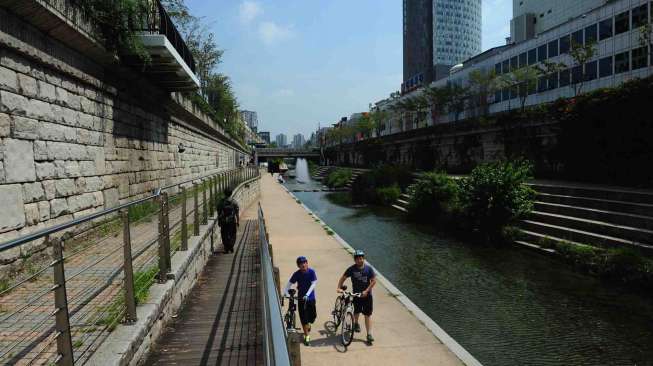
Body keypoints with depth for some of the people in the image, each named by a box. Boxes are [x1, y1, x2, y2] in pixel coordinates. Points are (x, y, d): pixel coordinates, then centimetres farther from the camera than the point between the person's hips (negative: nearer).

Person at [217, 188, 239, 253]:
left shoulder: (220, 202, -2)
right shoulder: (234, 202, -6)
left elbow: (218, 213, 4)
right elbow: (237, 213, -4)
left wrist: (219, 221, 13)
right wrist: (238, 221, 4)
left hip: (223, 222, 1)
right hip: (232, 221, -1)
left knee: (224, 235, 9)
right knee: (232, 235, 12)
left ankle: (226, 249, 10)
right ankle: (231, 246, -2)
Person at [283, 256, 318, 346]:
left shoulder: (311, 272, -11)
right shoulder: (297, 274, -7)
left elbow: (313, 284, -16)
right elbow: (289, 284, -5)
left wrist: (307, 295, -26)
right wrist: (285, 293, -21)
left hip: (310, 297, 0)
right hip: (301, 298, 0)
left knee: (312, 316, 9)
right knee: (303, 318, -1)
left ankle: (308, 325, 45)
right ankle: (307, 336, 14)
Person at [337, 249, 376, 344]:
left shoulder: (368, 269, -8)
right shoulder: (352, 269, -8)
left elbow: (374, 281, -5)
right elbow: (343, 278, -2)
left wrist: (366, 291, -13)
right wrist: (339, 288, -15)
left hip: (367, 295, 0)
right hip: (356, 294, 0)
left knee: (368, 315, 2)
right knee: (357, 311, 2)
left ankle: (369, 334, 9)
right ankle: (356, 323, 37)